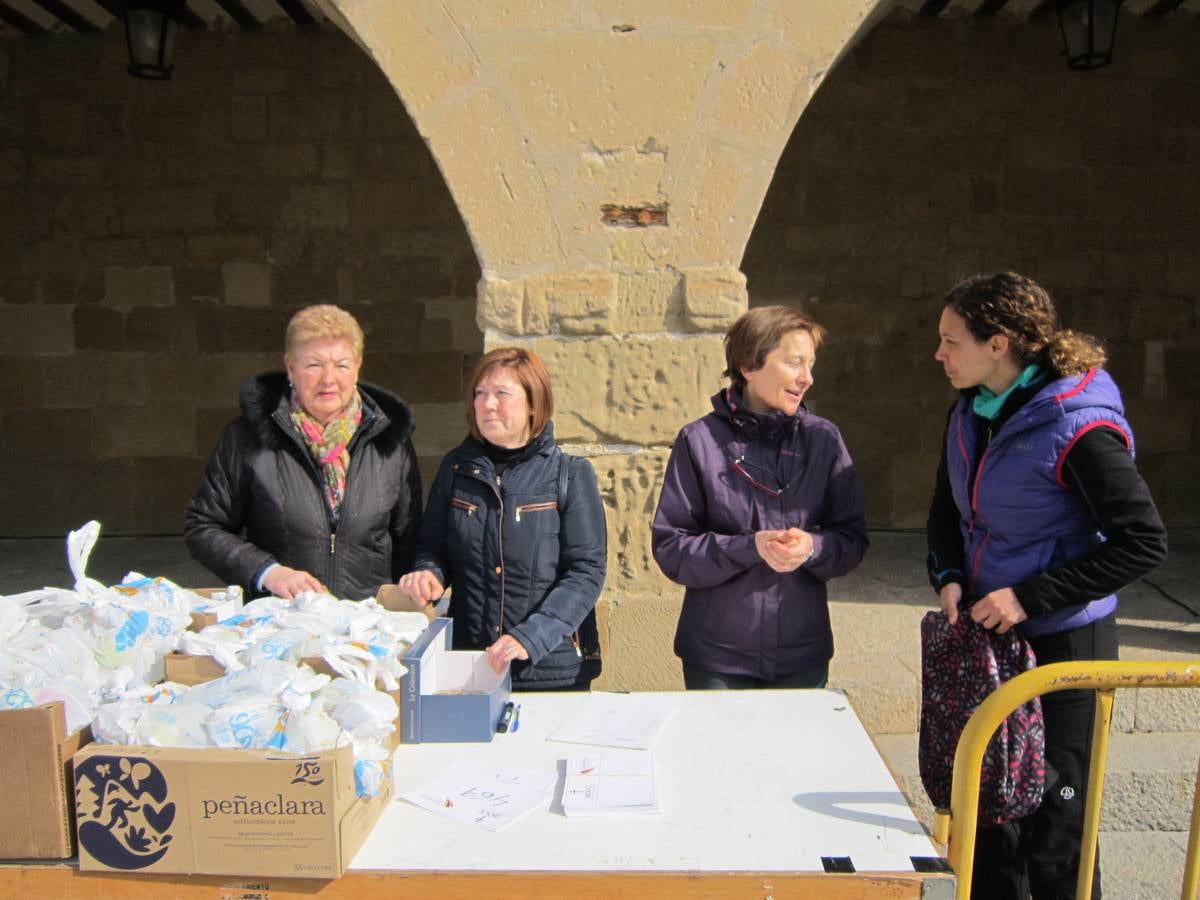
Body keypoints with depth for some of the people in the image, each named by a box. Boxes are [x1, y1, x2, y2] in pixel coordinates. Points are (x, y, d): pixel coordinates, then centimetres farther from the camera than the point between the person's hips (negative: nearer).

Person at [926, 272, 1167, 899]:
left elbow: (1144, 542, -20)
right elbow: (948, 510, 14)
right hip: (987, 636, 7)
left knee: (1054, 824, 4)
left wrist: (1030, 597, -23)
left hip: (1064, 644, -7)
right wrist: (948, 576, -4)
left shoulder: (1076, 429, -22)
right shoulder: (971, 411, 2)